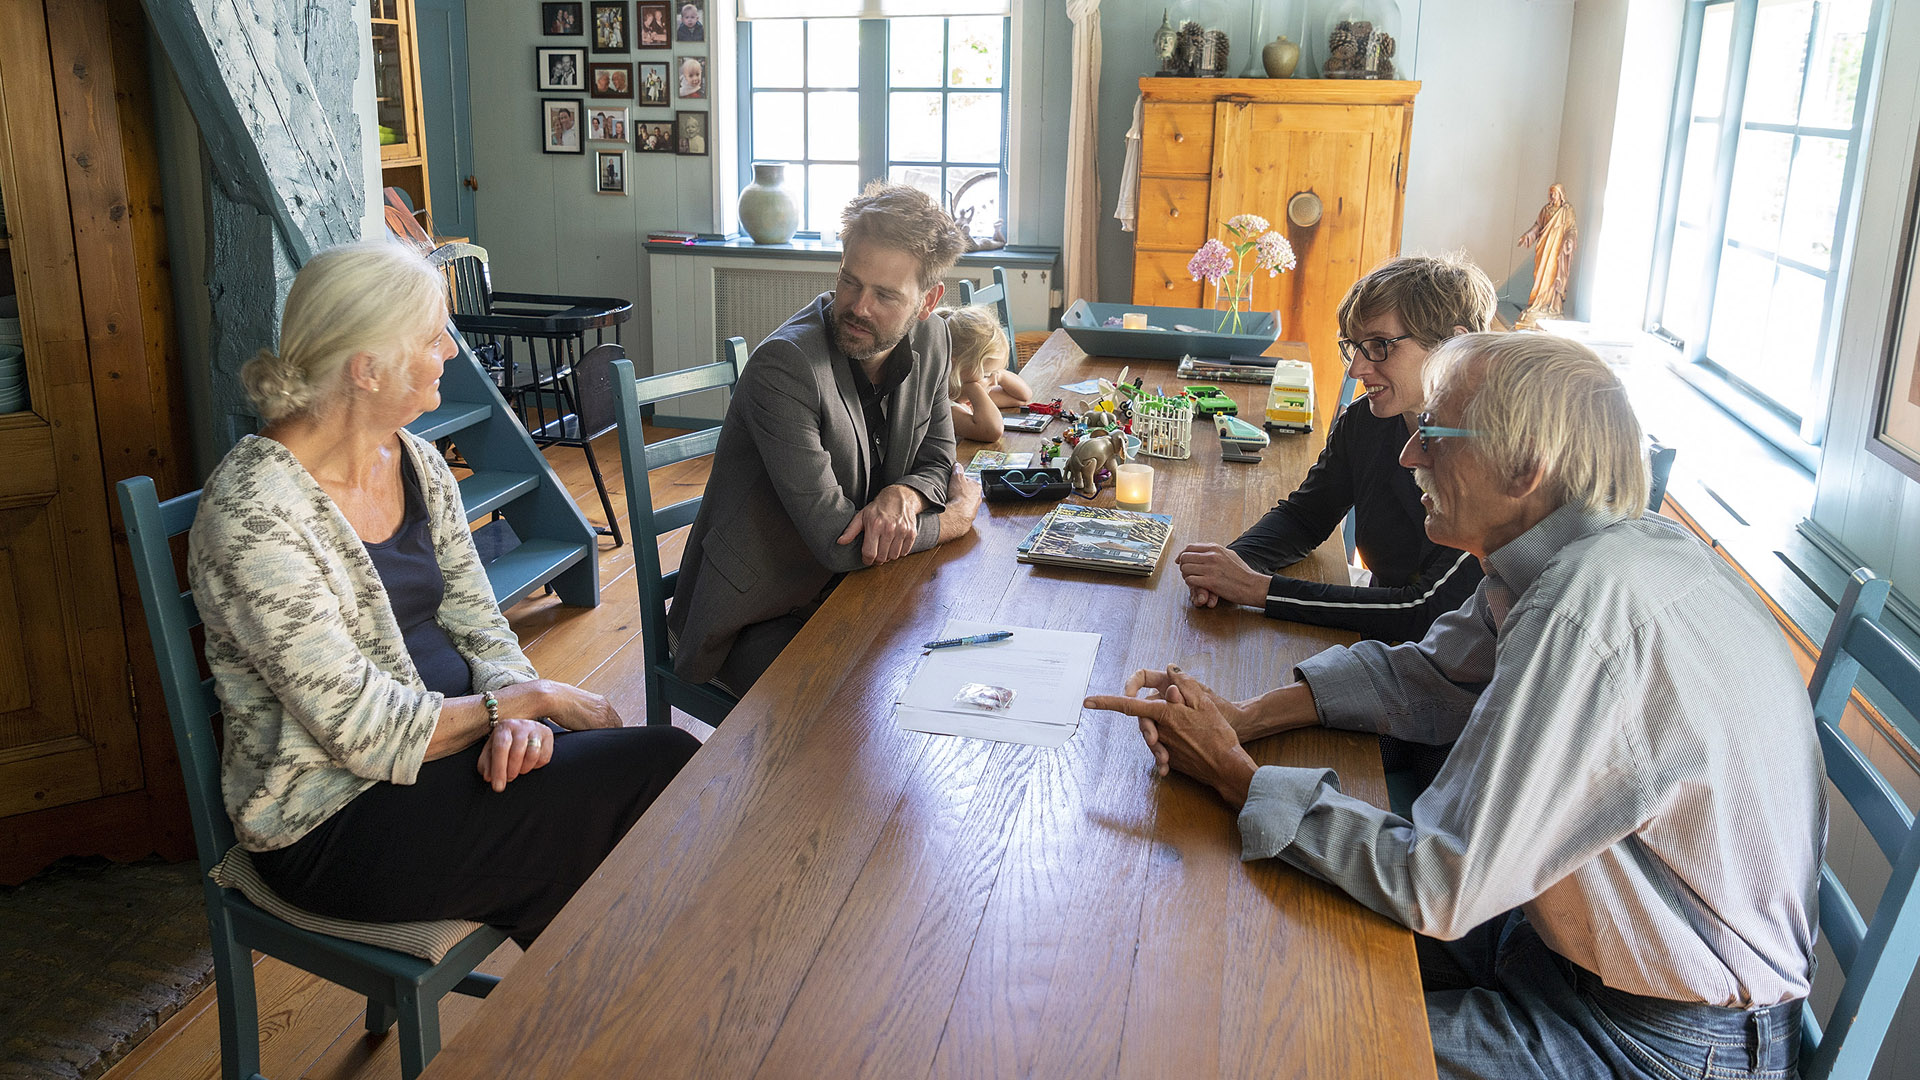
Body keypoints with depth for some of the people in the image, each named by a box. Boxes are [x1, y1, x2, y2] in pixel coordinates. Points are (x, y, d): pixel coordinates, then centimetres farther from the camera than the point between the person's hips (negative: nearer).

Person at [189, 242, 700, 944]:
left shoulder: (418, 463, 5)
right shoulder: (256, 514, -21)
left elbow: (475, 620, 7)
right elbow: (363, 732, -22)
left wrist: (514, 717, -14)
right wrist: (531, 698, -13)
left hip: (454, 737, 8)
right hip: (336, 818, -7)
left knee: (677, 763, -14)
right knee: (654, 768, -19)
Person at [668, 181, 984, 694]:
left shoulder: (929, 337, -1)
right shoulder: (785, 365, -25)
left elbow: (938, 456, 12)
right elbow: (836, 541, -27)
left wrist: (904, 497, -15)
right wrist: (958, 514, -11)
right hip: (757, 626, -7)